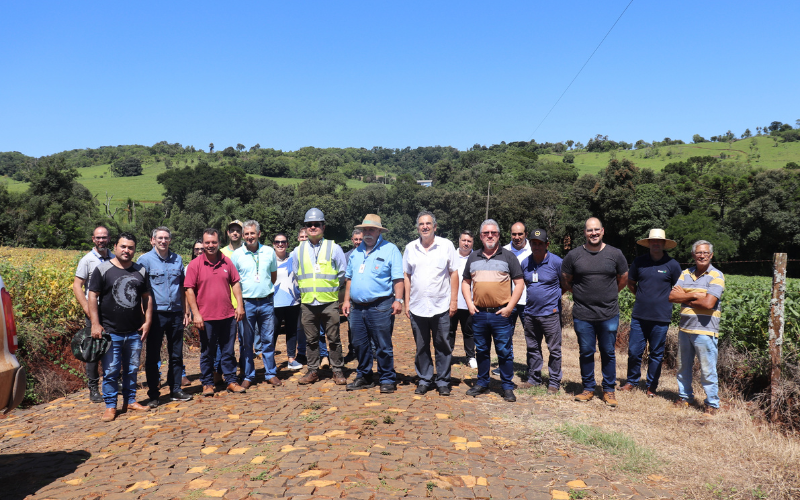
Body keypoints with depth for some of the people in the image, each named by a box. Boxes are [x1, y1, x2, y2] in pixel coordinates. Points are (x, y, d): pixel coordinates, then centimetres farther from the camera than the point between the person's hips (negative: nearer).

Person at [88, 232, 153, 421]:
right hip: (111, 332, -3)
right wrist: (95, 324, -10)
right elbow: (93, 296, -4)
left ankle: (130, 401, 25)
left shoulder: (141, 271, 9)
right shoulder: (103, 269, -3)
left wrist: (147, 321, 5)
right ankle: (110, 406, 13)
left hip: (135, 332, 3)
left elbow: (147, 297, 13)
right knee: (110, 371, 1)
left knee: (132, 369, 12)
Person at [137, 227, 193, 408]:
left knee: (176, 355, 11)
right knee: (152, 356, 3)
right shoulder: (145, 260, -3)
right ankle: (153, 395, 13)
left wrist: (185, 311, 13)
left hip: (176, 313, 4)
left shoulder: (177, 259, 10)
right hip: (156, 314, -4)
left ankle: (175, 391, 22)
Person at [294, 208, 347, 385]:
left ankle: (338, 371, 12)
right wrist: (304, 290, 13)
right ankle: (312, 371, 19)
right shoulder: (299, 250, 10)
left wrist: (332, 289, 4)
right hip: (307, 303, 3)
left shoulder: (334, 248, 2)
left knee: (333, 338, 2)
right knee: (311, 339, 9)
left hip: (329, 302, -2)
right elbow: (296, 275, 20)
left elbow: (342, 273, 6)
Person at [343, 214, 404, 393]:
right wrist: (347, 300, 15)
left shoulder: (390, 250, -2)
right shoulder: (357, 252, 17)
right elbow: (350, 278, 21)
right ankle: (364, 377, 26)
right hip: (357, 307, 6)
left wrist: (398, 300, -16)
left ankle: (387, 380, 11)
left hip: (380, 307, -6)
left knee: (383, 346, 0)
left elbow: (398, 278, -7)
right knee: (360, 345, 12)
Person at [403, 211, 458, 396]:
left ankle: (443, 382, 18)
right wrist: (406, 302, 5)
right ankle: (424, 380, 23)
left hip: (441, 306, -2)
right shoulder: (410, 248, 7)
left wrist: (454, 300, -3)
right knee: (421, 347, 10)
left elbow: (454, 274, 2)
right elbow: (406, 276, 10)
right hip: (417, 307, 2)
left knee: (443, 346, 5)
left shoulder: (446, 246, 1)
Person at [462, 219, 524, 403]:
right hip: (478, 314, 3)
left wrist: (510, 307, -8)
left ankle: (508, 387, 12)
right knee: (481, 351, 12)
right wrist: (469, 303, 3)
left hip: (501, 314, -3)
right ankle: (482, 383, 24)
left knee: (504, 352, 1)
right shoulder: (473, 257, 13)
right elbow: (466, 282, 18)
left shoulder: (508, 257, 3)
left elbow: (519, 283, 0)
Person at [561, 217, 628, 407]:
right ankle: (588, 388, 22)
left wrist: (607, 294, 14)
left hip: (609, 315, 0)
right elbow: (565, 282, 10)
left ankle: (609, 389, 22)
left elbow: (623, 279, 15)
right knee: (586, 352, 8)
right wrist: (582, 294, 8)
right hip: (583, 315, 0)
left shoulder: (615, 254, 2)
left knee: (608, 353, 9)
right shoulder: (574, 255, 0)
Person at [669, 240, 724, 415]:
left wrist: (684, 297, -5)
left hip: (705, 330, -5)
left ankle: (712, 404, 14)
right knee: (683, 366, 16)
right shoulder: (685, 273, 10)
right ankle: (684, 397, 31)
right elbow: (672, 296, -1)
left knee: (707, 370, 0)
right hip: (684, 328, 5)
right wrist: (695, 295, -12)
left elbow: (708, 303, -17)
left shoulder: (716, 276, -5)